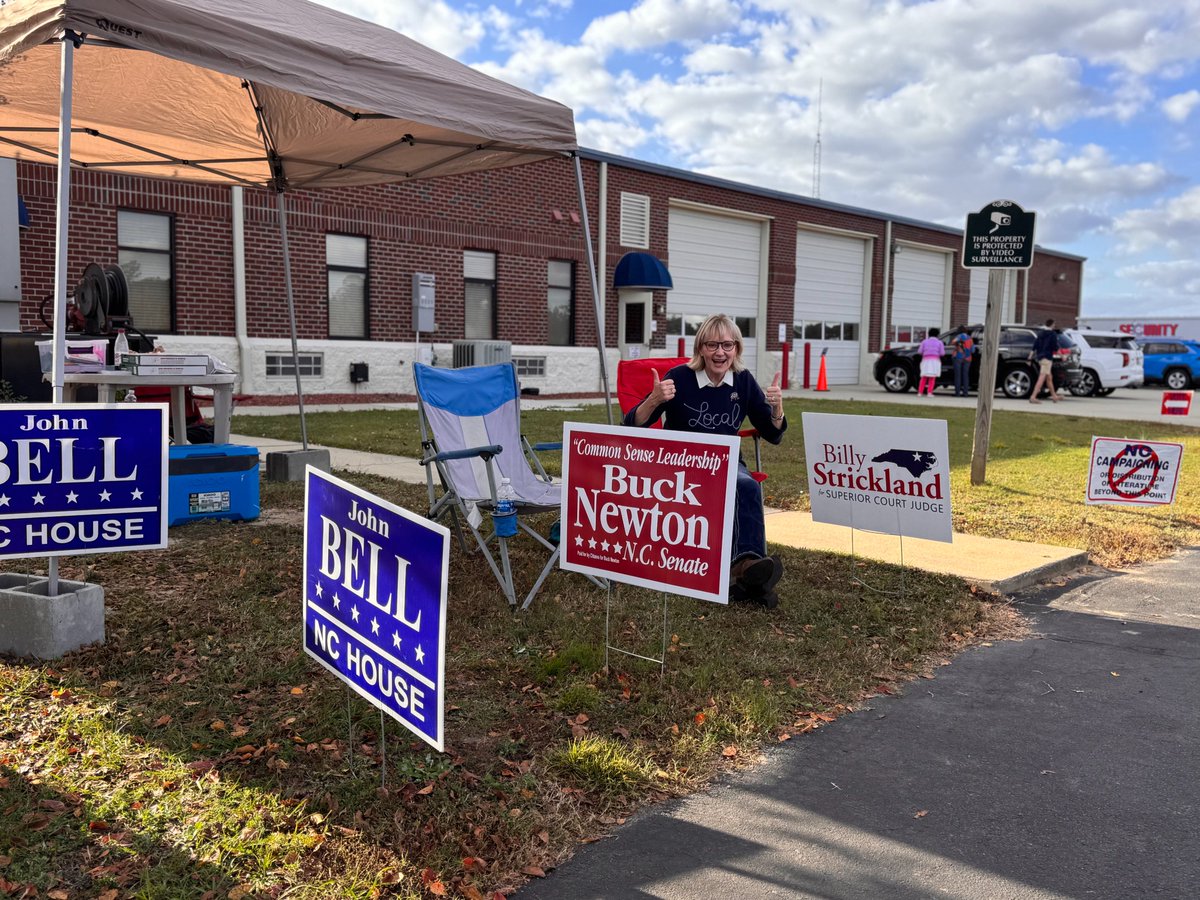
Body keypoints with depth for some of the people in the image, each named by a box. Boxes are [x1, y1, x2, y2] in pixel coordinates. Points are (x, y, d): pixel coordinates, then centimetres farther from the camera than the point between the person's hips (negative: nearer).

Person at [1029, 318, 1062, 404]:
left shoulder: (1040, 333, 14)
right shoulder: (1053, 334, -6)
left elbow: (1034, 346, 11)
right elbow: (1055, 347, -9)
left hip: (1039, 357, 8)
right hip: (1047, 358, -8)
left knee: (1049, 377, 19)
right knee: (1042, 378, -13)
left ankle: (1054, 396, 29)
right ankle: (1033, 397, -23)